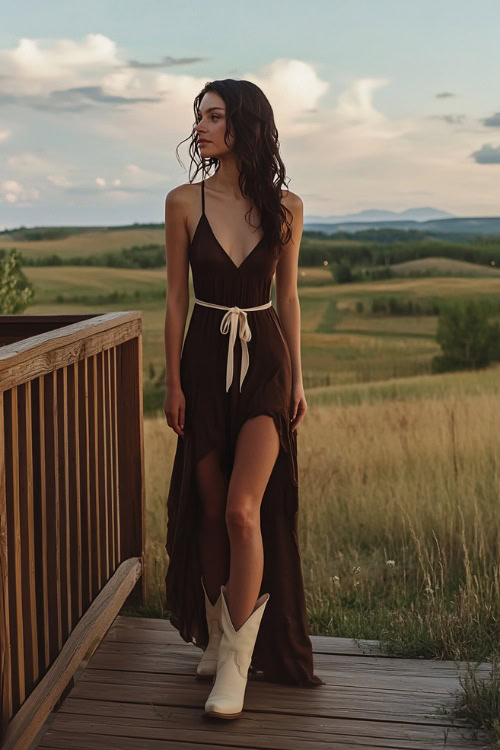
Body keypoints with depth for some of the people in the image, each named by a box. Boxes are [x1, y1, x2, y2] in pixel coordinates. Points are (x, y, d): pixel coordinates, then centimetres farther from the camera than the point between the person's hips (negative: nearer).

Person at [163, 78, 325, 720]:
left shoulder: (284, 207, -1)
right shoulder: (184, 202, -1)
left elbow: (287, 296, 7)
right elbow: (176, 298, 2)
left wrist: (298, 378, 5)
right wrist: (173, 382, -1)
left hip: (265, 360, -1)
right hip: (206, 361, 1)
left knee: (244, 509, -12)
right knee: (210, 511, 8)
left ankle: (236, 664, -2)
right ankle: (216, 638, 27)